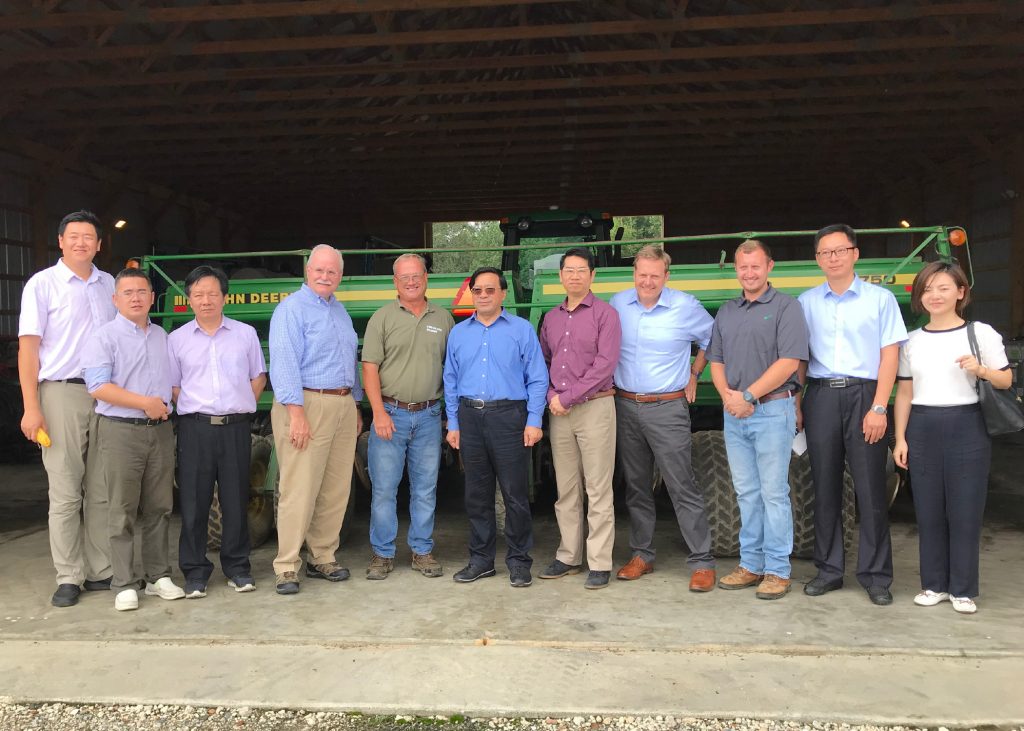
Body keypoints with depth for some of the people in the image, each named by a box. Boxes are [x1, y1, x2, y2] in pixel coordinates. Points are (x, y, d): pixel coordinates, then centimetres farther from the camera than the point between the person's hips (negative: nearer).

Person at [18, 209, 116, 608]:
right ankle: (69, 578, 6)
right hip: (61, 394, -4)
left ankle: (101, 571, 14)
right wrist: (31, 407, -11)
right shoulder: (42, 284, 1)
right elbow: (28, 347, -3)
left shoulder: (109, 285, 13)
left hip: (107, 395, 4)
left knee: (102, 492, 7)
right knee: (65, 493, -2)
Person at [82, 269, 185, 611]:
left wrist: (167, 406, 8)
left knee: (159, 508, 9)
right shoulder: (105, 337, -3)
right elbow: (98, 387, -13)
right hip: (121, 431, -5)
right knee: (122, 512, -2)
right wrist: (145, 403, -16)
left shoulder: (162, 337, 15)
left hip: (161, 430, 5)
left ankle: (159, 576, 19)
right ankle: (124, 585, 5)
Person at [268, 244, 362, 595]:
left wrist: (356, 406, 20)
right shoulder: (292, 309, -6)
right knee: (299, 490, -7)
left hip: (343, 405, 8)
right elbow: (284, 362, -15)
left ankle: (323, 559, 20)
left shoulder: (340, 310, 19)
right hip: (308, 404, -8)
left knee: (336, 490, 9)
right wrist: (296, 412, -22)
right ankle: (287, 568, 0)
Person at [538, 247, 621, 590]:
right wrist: (551, 397, -2)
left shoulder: (605, 313, -2)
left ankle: (599, 563, 3)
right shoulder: (551, 318, 15)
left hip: (594, 407, -5)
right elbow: (543, 362, 16)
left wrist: (567, 397, -12)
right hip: (558, 412, 5)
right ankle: (568, 557, 20)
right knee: (565, 490, 10)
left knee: (597, 490, -3)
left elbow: (605, 364, -11)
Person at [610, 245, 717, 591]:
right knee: (636, 486, 11)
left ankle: (702, 562, 1)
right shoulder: (618, 304, 4)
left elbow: (713, 340, 11)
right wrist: (610, 383, 11)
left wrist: (694, 374, 7)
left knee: (683, 487, -5)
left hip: (667, 409, -4)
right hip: (625, 407, 4)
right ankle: (642, 555, 23)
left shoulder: (686, 307, -4)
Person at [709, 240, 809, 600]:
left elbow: (789, 362, -13)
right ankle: (750, 565, 20)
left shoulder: (785, 307, -4)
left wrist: (748, 396, -16)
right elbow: (716, 361, 15)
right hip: (734, 414, 6)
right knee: (747, 493, 11)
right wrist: (727, 395, -4)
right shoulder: (726, 312, 15)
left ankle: (777, 571, 7)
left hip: (772, 411, -6)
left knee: (774, 494, -2)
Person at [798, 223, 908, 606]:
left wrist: (879, 407, -10)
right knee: (825, 487, 7)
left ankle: (876, 576, 9)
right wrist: (795, 406, 5)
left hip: (863, 395, -2)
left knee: (870, 489, -1)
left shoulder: (880, 298, 4)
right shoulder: (807, 302, 11)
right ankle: (829, 570, 17)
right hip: (820, 396, 2)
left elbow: (889, 355, -1)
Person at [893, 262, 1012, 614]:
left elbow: (1006, 380, 3)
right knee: (928, 512, 7)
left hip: (967, 427, -3)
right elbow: (904, 392, 10)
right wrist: (900, 438, 5)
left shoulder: (981, 333, 1)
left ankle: (963, 589, 13)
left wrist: (982, 370, -17)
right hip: (922, 428, 3)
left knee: (965, 512, 1)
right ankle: (934, 584, 19)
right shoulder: (912, 341, 9)